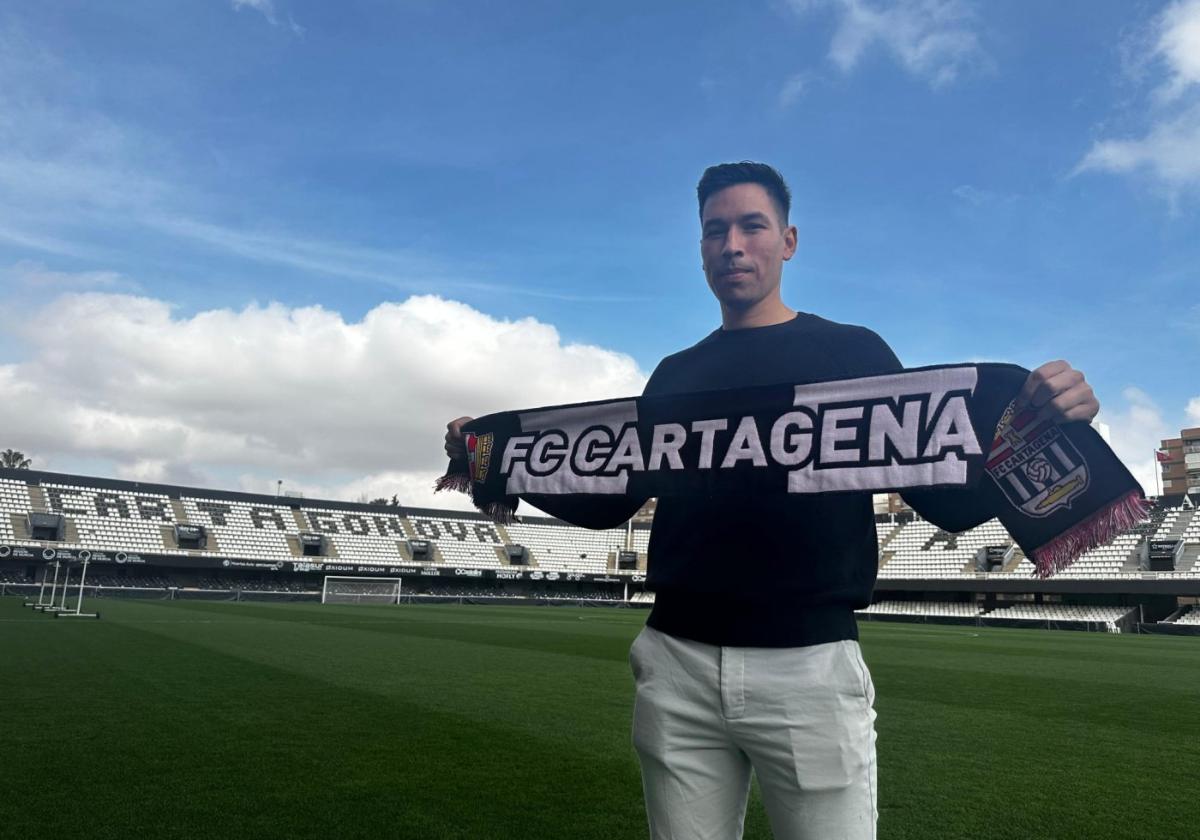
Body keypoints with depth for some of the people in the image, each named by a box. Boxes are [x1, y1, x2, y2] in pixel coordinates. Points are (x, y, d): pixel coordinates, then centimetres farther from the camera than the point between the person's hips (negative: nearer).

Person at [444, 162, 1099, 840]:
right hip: (676, 665, 3)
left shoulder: (852, 352, 4)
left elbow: (948, 501, 0)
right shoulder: (677, 374, 13)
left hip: (812, 663, -2)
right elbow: (608, 502, 14)